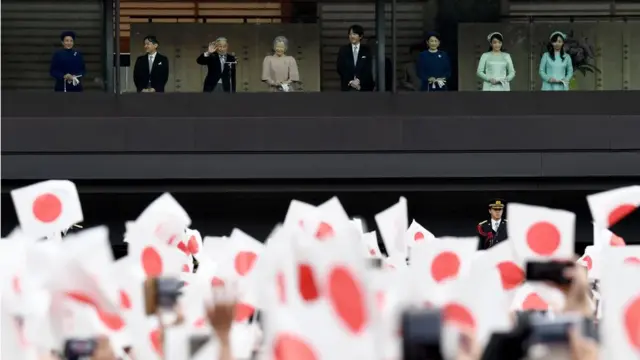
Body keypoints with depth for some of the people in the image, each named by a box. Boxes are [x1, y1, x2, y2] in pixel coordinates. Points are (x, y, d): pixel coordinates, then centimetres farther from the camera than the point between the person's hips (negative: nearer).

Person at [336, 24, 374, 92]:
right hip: (347, 87, 1)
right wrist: (350, 81, -9)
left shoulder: (367, 51, 6)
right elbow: (340, 69, 4)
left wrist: (359, 81, -14)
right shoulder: (343, 51, 10)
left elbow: (369, 69, 0)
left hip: (364, 87, -1)